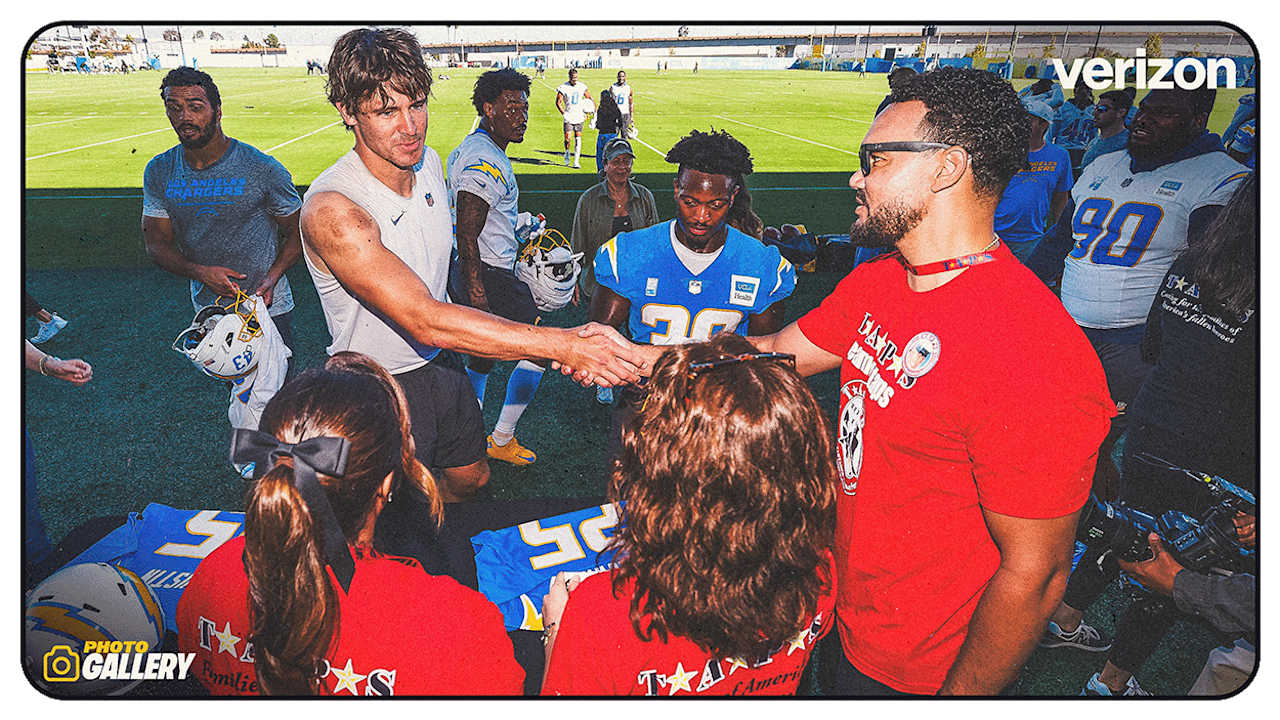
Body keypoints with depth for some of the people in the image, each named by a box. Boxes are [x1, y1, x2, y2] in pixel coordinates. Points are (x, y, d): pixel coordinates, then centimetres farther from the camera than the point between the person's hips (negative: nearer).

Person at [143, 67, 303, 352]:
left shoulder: (263, 169, -14)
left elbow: (296, 233, -4)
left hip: (266, 306, -3)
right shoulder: (159, 172, -2)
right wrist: (200, 272, -18)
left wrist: (272, 277, -21)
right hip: (206, 309, 3)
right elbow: (156, 244, 1)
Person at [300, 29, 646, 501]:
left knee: (471, 479, 23)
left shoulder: (428, 162, -5)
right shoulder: (331, 210, -31)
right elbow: (426, 322, -41)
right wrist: (563, 345, -45)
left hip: (439, 366, 7)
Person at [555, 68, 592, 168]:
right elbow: (558, 102, -1)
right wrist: (564, 114, -9)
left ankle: (576, 161, 2)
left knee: (578, 139, -1)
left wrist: (585, 113, 6)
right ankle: (567, 153, 20)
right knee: (567, 138, -10)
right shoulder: (563, 88, -5)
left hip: (579, 117, 2)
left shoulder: (582, 87, 4)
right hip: (569, 117, -2)